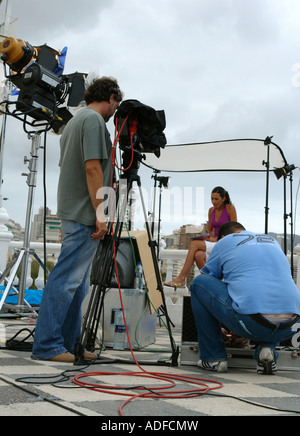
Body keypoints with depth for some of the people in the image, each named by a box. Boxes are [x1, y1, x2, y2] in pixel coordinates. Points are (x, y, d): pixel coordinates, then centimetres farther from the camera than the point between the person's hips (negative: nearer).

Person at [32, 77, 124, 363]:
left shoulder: (75, 121, 22)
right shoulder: (94, 120, -8)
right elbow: (92, 168, -18)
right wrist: (100, 214, -18)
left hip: (73, 212, 10)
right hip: (84, 214, -10)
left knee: (78, 283, 12)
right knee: (66, 279, -8)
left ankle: (68, 343, 17)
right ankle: (47, 345, -4)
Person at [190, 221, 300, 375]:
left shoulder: (224, 242, 15)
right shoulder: (273, 241, 29)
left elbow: (208, 277, 26)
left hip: (251, 323, -5)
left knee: (198, 283, 15)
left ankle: (213, 357, 16)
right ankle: (267, 347, 11)